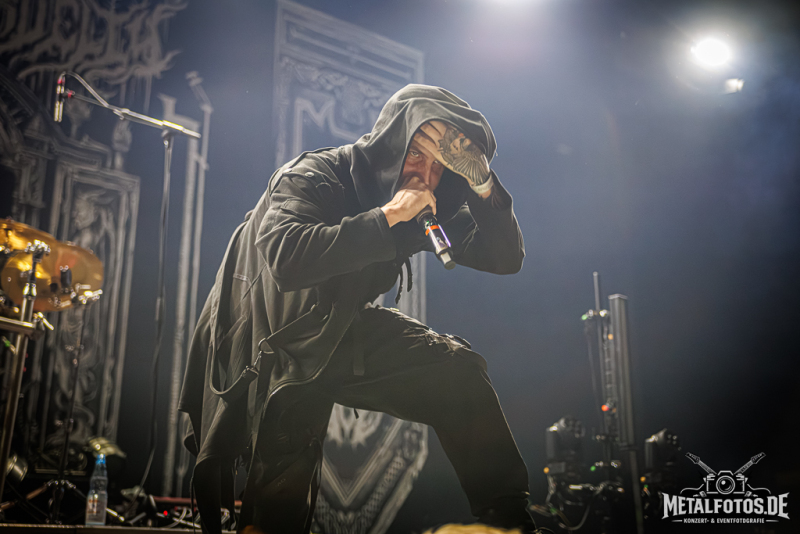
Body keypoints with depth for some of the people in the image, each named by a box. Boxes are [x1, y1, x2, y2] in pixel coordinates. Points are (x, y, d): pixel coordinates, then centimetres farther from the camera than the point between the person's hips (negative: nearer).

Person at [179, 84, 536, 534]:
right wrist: (386, 217, -39)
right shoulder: (313, 177, -23)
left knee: (458, 368, -9)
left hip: (343, 331, 6)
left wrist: (481, 180, -25)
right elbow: (286, 259, -43)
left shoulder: (425, 208, -5)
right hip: (273, 351, -5)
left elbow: (507, 257, -9)